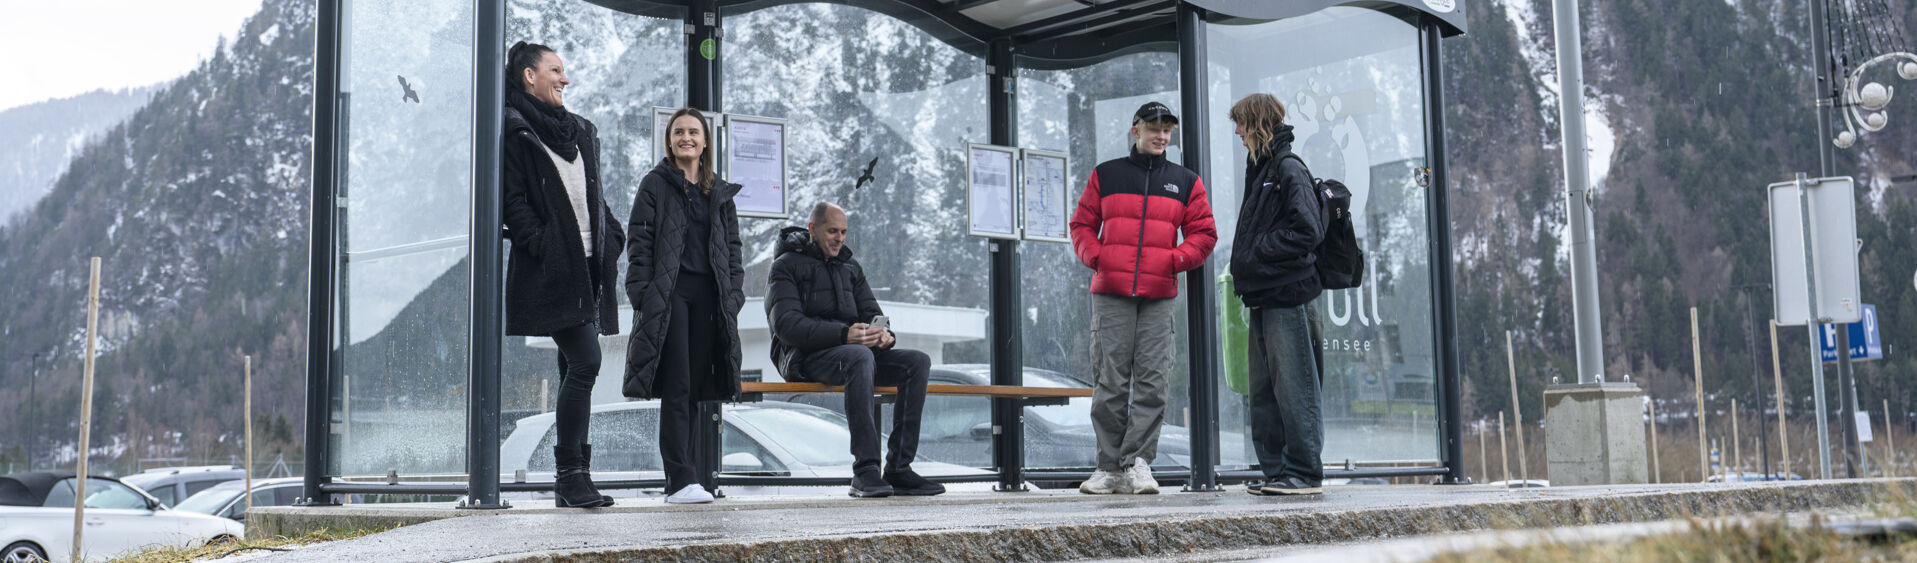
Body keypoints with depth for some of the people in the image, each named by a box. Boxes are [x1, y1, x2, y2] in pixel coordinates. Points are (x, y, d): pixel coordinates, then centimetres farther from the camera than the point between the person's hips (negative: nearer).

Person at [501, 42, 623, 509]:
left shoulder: (580, 131, 23)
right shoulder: (514, 129, -1)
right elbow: (512, 200, -9)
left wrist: (612, 238, 11)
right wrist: (541, 246, -17)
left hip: (587, 265, 8)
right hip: (552, 268, -8)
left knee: (576, 368, 8)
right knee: (584, 361, -16)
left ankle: (572, 479, 12)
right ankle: (570, 473, -10)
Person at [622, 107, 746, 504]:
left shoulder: (720, 193, 18)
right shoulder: (655, 185, 6)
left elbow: (732, 247, 18)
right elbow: (640, 243, -1)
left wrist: (734, 292, 6)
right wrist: (641, 292, -11)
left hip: (708, 294, 4)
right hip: (668, 293, -4)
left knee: (696, 387, 3)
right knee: (676, 388, -10)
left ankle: (680, 479, 9)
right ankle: (680, 480, -14)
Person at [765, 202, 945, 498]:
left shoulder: (851, 267, 23)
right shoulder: (787, 265, 2)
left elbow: (871, 314, 17)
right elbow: (786, 323, -13)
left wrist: (885, 334, -11)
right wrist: (844, 335, -26)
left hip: (857, 352, 7)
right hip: (804, 357, -7)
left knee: (918, 362, -16)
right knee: (860, 357, -38)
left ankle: (898, 469, -22)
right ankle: (865, 471, -41)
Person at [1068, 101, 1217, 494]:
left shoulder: (1185, 182, 14)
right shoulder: (1105, 175, 12)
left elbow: (1204, 233, 13)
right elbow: (1082, 224, 15)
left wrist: (1177, 259, -3)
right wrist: (1094, 256, -2)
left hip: (1159, 297, 1)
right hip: (1110, 293, -1)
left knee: (1151, 381, -5)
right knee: (1111, 382, -2)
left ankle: (1138, 462, -2)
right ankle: (1110, 468, 3)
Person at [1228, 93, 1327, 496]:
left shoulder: (1288, 168, -9)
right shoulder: (1261, 169, 19)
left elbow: (1308, 230, -18)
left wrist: (1257, 253, -12)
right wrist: (1243, 268, 11)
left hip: (1288, 295, -10)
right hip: (1264, 296, 10)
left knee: (1293, 387, -6)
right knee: (1264, 391, 11)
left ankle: (1305, 473, -2)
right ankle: (1275, 471, 17)